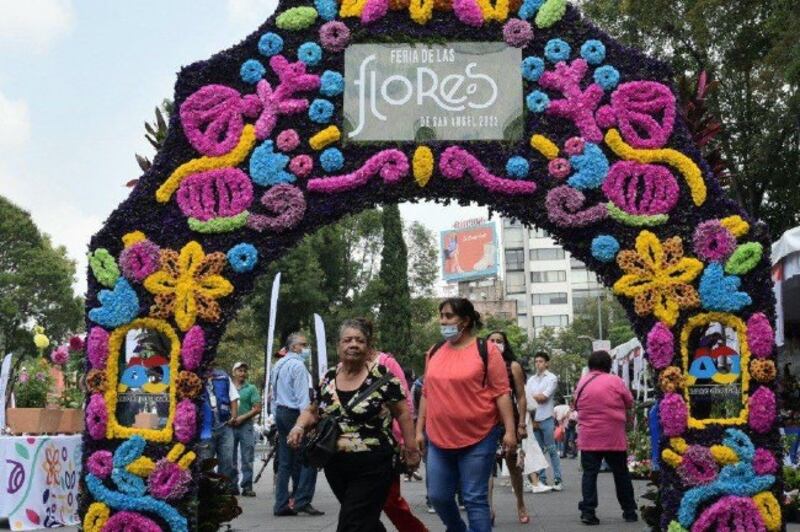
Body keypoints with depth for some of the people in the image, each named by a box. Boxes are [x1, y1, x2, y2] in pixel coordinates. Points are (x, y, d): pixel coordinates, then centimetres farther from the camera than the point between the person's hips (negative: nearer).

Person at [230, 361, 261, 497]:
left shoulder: (251, 388, 6)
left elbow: (257, 408, -1)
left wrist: (242, 417, -11)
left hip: (246, 426, -2)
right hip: (229, 426, 2)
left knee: (247, 459, -3)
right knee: (231, 458, 7)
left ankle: (247, 486, -1)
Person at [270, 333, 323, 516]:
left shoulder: (278, 365, 18)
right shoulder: (297, 365, -11)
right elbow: (303, 397, -17)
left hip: (280, 412, 9)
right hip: (294, 413, -9)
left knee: (285, 462, 10)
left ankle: (281, 504, 9)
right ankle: (302, 501, -9)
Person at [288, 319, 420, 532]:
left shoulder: (382, 376, -8)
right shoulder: (328, 378, 6)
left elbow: (402, 412, -3)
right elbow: (312, 411, 16)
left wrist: (410, 448, -5)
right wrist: (300, 426, -4)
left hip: (372, 467, -5)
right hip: (335, 466, 5)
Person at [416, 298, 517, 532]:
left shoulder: (486, 350, -5)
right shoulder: (434, 352, 9)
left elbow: (501, 392, -7)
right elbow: (427, 394, 14)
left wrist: (510, 430, -12)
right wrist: (419, 430, 12)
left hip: (478, 438, -5)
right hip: (439, 438, 5)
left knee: (475, 499, -1)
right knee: (438, 496, 10)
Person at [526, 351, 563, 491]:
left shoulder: (552, 378, -1)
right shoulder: (531, 379, 13)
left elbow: (544, 397, -10)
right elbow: (527, 399, 6)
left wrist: (531, 396, 4)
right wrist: (530, 419, -3)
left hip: (546, 419, -5)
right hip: (533, 419, 5)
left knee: (552, 450, -4)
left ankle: (557, 480, -1)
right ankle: (542, 479, 13)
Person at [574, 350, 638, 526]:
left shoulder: (581, 383, 5)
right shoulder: (615, 381, -5)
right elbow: (629, 404, 3)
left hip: (588, 437, 2)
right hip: (614, 437, -2)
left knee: (589, 474, 4)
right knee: (621, 474, 11)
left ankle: (587, 511, -6)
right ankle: (629, 511, 19)